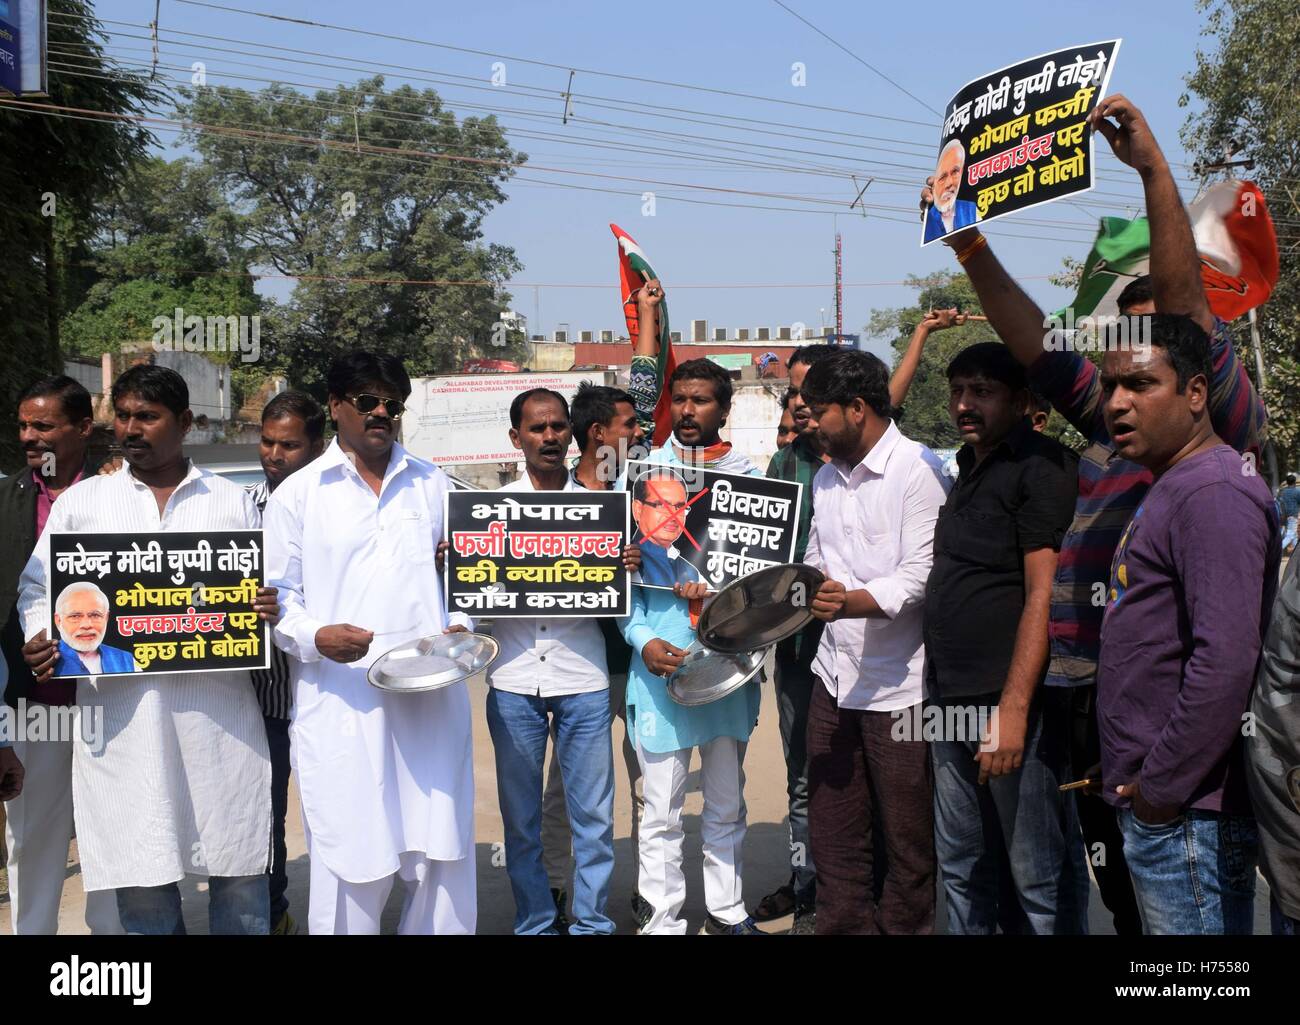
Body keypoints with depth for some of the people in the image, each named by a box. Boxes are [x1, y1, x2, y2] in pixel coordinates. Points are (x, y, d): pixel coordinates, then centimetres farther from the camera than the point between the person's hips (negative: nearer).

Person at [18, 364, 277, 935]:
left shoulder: (232, 502, 12)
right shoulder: (80, 502, 13)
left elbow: (265, 590, 14)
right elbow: (38, 587, 13)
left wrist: (270, 610, -9)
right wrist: (38, 639, -7)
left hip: (219, 713, 0)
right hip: (122, 719, 0)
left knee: (240, 874, 3)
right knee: (142, 881, 3)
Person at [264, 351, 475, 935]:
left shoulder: (431, 484, 14)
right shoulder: (297, 493, 5)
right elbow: (273, 594, 3)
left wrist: (459, 626, 1)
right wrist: (315, 637, -16)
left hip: (431, 696, 3)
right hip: (340, 703, -3)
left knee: (442, 853, 6)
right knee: (351, 860, 0)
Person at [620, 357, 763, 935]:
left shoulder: (748, 477, 7)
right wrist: (642, 640, -12)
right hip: (660, 663, -2)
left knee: (727, 804, 15)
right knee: (662, 811, 2)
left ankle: (726, 910, 30)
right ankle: (664, 919, 15)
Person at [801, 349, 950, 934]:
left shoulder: (918, 470, -9)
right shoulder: (826, 479, 16)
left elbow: (919, 577, -17)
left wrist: (851, 602, -32)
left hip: (898, 687, -7)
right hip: (834, 679, 7)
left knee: (907, 841, 5)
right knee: (833, 835, 11)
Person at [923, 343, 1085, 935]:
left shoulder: (1042, 468, -8)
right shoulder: (968, 470, 17)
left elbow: (1045, 595, -16)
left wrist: (1013, 708, -21)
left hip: (1012, 705, -8)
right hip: (952, 705, 8)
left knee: (1039, 877, -1)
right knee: (963, 868, 15)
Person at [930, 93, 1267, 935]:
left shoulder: (1226, 425, -2)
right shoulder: (1111, 423, 15)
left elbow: (1187, 307, -14)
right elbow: (1037, 345, 11)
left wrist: (1154, 169, -18)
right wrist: (975, 255, 2)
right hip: (1093, 692, 6)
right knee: (1123, 891, 15)